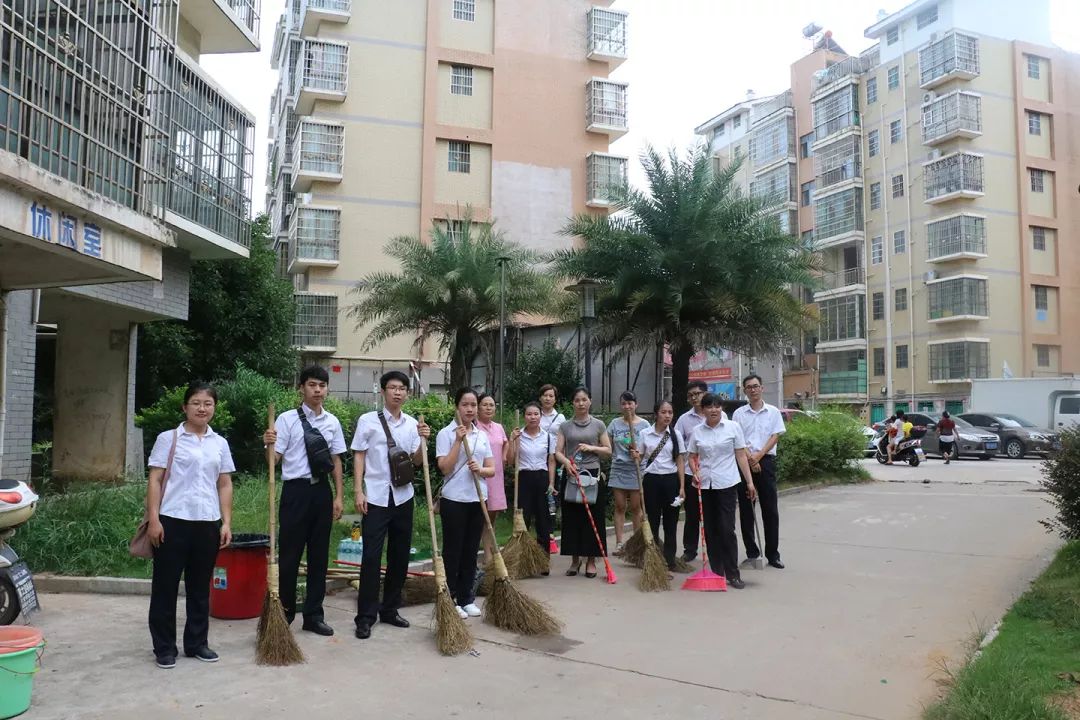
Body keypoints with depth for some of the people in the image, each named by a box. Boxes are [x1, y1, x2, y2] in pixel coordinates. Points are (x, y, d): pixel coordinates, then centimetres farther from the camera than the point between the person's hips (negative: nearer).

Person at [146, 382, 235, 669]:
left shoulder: (220, 443, 10)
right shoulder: (168, 439, 0)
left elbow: (225, 485, 11)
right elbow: (154, 481, -2)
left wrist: (226, 522, 5)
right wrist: (153, 519, -10)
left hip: (207, 524, 3)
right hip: (173, 521, -3)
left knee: (200, 587, 12)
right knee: (165, 585, 5)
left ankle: (197, 643, 24)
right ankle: (164, 648, 17)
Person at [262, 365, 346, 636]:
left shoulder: (332, 422, 7)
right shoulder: (287, 419, -5)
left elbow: (336, 461, 11)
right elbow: (276, 457, -8)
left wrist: (339, 496, 7)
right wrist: (269, 444, -30)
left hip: (322, 491, 4)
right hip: (296, 490, -4)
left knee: (319, 555, 11)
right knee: (289, 554, 3)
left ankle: (314, 615, 23)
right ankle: (283, 613, 21)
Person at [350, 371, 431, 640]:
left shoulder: (412, 424, 7)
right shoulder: (368, 420, -3)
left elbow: (417, 461, 8)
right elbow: (358, 457, -2)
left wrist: (423, 440, -10)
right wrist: (358, 491, -9)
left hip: (403, 497, 4)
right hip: (376, 497, -4)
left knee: (400, 556, 11)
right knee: (371, 557, -4)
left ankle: (390, 609, 25)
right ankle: (365, 617, 6)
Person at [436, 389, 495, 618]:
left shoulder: (482, 435, 10)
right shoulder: (446, 434, -5)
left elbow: (492, 469, 9)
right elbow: (445, 468, -14)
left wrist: (480, 470, -13)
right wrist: (458, 440, -18)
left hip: (478, 500, 5)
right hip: (454, 500, -5)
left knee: (471, 550, 11)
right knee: (453, 550, 3)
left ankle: (467, 598, 21)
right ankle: (451, 599, 13)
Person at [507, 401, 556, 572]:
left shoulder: (548, 437, 4)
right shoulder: (518, 435, 1)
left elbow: (551, 462, 6)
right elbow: (510, 460, -3)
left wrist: (551, 484, -2)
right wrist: (511, 440, -12)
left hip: (542, 479, 1)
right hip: (524, 479, -1)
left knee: (543, 521, 5)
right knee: (522, 519, -1)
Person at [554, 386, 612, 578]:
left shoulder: (598, 425, 5)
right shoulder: (565, 426, 6)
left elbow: (608, 451, 6)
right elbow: (558, 452, 0)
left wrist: (592, 448, -11)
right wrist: (566, 461, -20)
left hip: (592, 474, -1)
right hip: (571, 475, 1)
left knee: (593, 518, 1)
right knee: (572, 518, 4)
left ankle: (591, 561, 12)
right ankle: (575, 560, 16)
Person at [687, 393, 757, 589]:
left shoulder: (733, 427, 0)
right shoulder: (697, 431, 5)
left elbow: (741, 456, 1)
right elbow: (692, 457, 11)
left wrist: (750, 482, -2)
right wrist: (695, 472, -8)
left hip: (727, 484, -3)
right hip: (705, 485, 3)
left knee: (727, 529, -6)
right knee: (710, 530, 7)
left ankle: (733, 574, 2)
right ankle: (716, 572, 17)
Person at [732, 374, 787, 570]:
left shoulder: (773, 412, 7)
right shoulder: (739, 413, 6)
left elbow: (775, 436, 0)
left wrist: (759, 455, -12)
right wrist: (750, 459, -12)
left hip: (766, 460, 0)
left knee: (770, 509, 1)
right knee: (746, 509, 3)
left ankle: (773, 554, 9)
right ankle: (752, 553, 12)